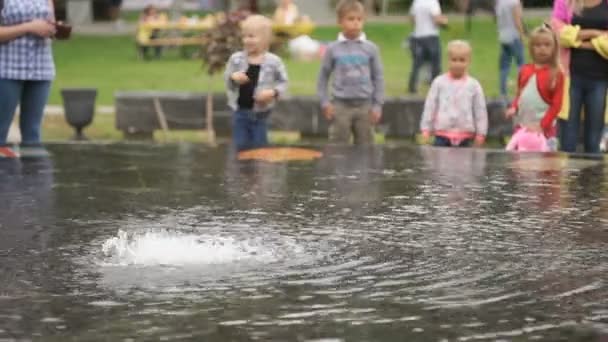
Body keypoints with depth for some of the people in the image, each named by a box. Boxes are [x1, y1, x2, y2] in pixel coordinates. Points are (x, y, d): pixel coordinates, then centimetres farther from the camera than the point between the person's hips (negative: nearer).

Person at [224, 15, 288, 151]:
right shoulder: (236, 59, -1)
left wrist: (273, 92, -16)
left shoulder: (273, 61, -7)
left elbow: (283, 83, 2)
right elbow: (227, 82, 6)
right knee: (241, 147, 7)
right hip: (240, 111, 2)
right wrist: (233, 78, -17)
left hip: (260, 114, -2)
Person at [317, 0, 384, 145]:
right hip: (341, 105, -1)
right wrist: (325, 102, 0)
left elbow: (378, 77, 5)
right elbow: (323, 76, 7)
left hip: (364, 106, 1)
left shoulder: (371, 48, 1)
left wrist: (377, 105, 1)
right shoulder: (333, 49, -1)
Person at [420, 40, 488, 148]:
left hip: (464, 136, 1)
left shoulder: (473, 85, 2)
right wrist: (426, 129, 2)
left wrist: (481, 133, 4)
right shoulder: (439, 82, 1)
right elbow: (430, 106, 4)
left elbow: (480, 110, 5)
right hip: (442, 132, -1)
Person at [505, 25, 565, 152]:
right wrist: (514, 108, -3)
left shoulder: (556, 75, -7)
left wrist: (542, 125, -15)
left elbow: (556, 104, -10)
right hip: (522, 127, 5)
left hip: (544, 129, -5)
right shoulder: (525, 71, 8)